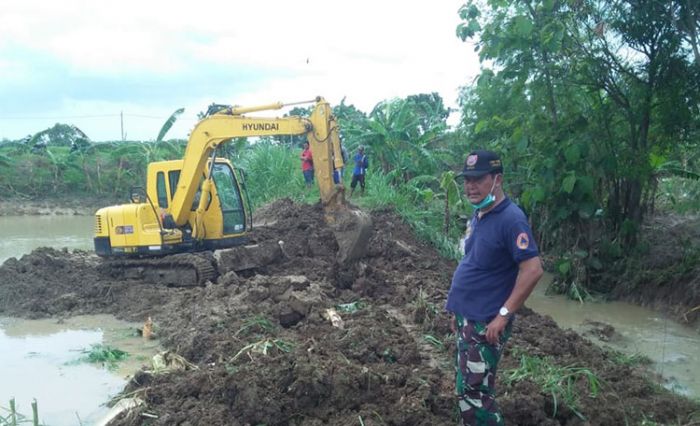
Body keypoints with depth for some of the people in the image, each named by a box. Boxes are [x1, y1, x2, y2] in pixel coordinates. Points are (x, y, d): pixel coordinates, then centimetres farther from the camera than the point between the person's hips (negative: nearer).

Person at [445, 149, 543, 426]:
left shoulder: (510, 219, -20)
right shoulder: (478, 215, 8)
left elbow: (532, 270, -24)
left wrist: (504, 315, -22)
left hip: (485, 322, -9)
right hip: (467, 317, 9)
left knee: (471, 391, -5)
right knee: (466, 386, 18)